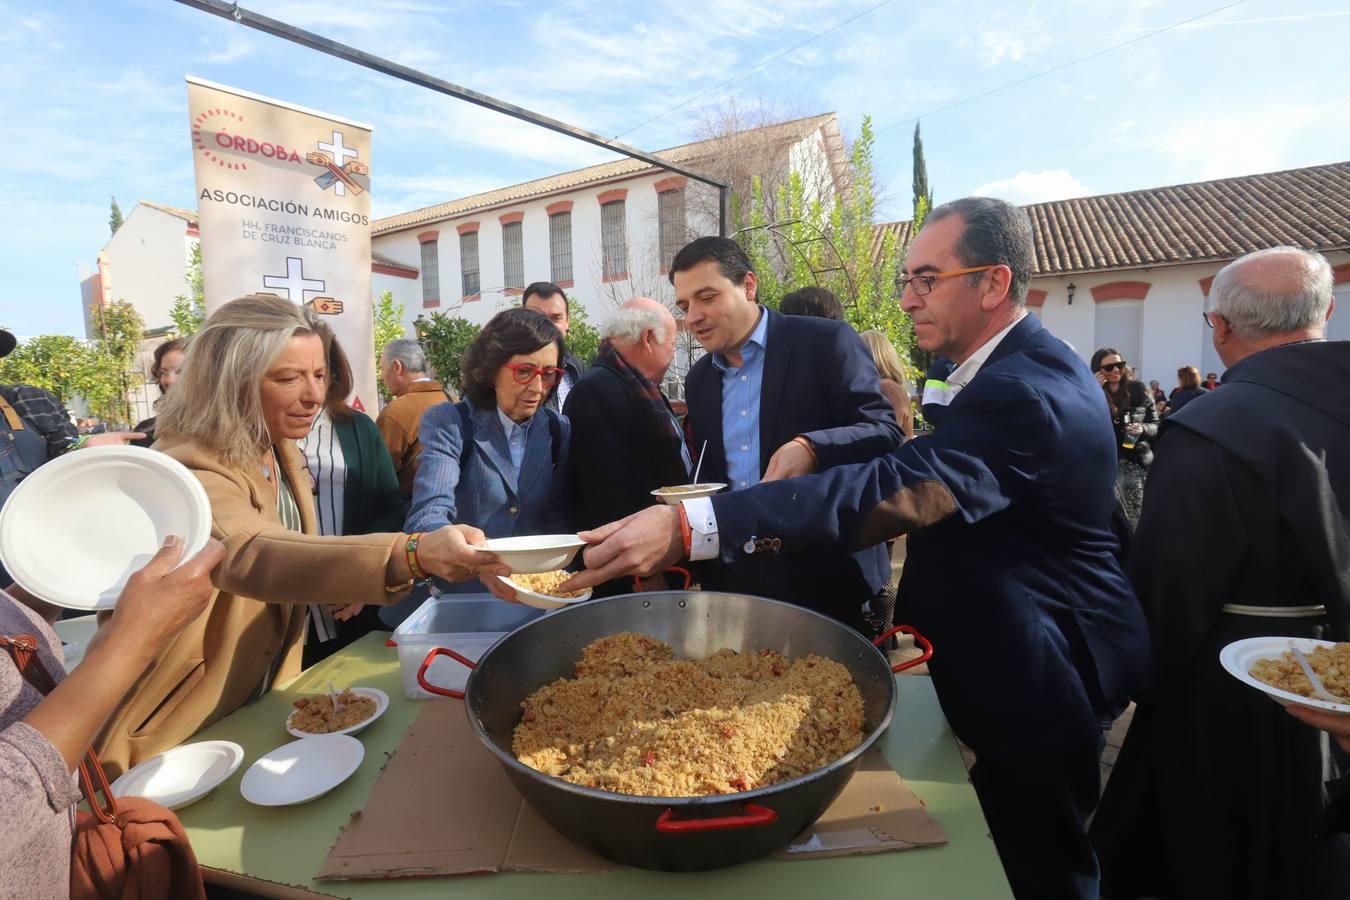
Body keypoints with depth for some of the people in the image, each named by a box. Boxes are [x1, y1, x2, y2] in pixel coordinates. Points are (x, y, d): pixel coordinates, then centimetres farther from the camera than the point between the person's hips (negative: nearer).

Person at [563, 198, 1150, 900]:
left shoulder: (1021, 392, -29)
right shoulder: (1039, 366, 6)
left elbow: (894, 492, -43)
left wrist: (688, 527, -50)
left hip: (1037, 684, -10)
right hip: (1037, 664, 10)